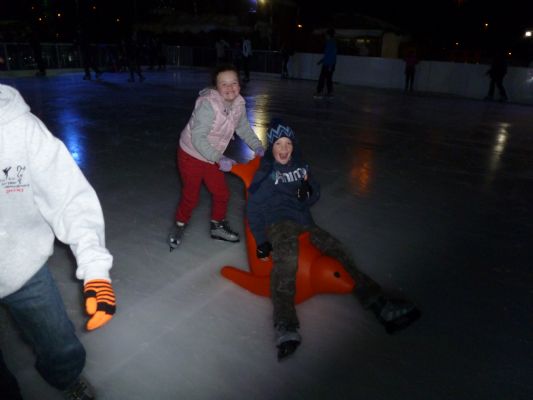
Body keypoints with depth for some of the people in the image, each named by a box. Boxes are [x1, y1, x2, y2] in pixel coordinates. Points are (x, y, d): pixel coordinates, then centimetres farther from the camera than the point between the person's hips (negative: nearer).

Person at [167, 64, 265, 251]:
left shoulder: (238, 103, -9)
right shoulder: (208, 104, -31)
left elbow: (243, 127, 7)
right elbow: (197, 138, -31)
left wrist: (257, 147, -5)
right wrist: (220, 159, -31)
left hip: (212, 157, 6)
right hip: (191, 155, -6)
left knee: (222, 193, 13)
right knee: (191, 196, 7)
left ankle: (218, 226, 38)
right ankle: (179, 225, 35)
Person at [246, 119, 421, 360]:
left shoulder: (300, 166, 20)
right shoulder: (265, 173, 6)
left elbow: (315, 195, 25)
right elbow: (253, 208, 1)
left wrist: (309, 191, 0)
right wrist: (261, 241, -9)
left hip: (303, 222, 6)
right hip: (278, 222, -5)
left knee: (337, 250, -13)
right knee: (286, 258, -35)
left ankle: (380, 305, -15)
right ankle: (285, 327, -52)